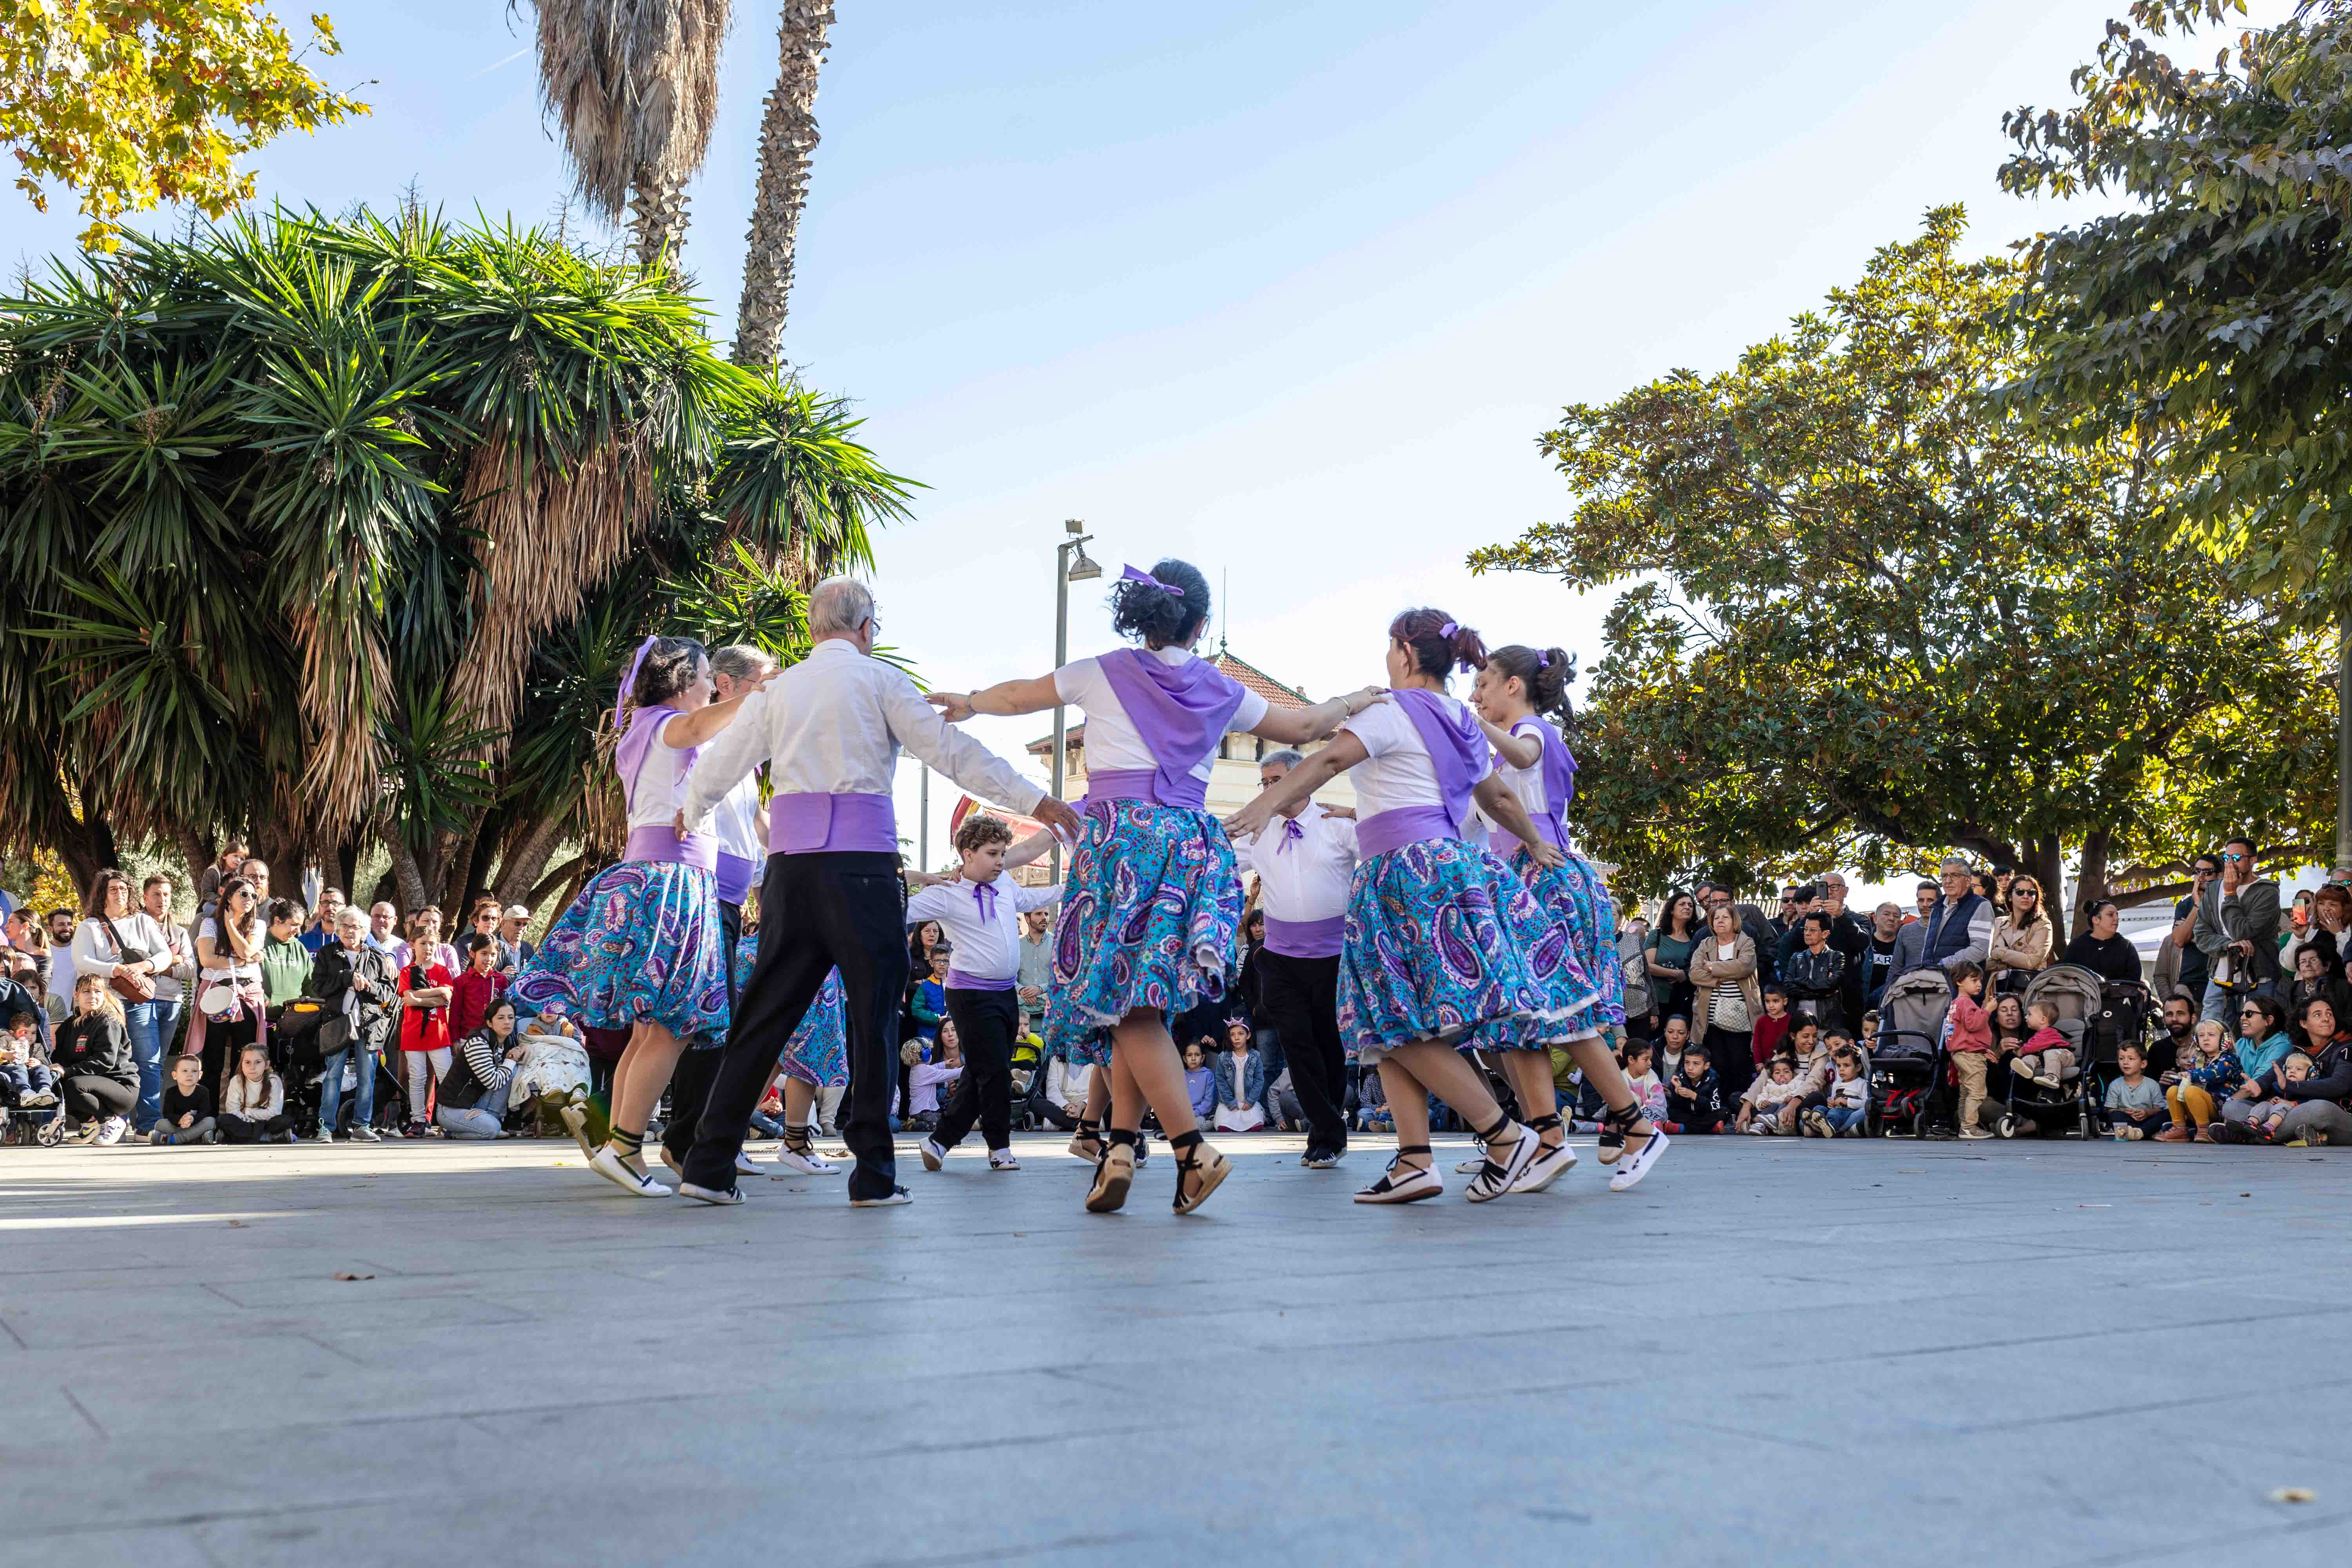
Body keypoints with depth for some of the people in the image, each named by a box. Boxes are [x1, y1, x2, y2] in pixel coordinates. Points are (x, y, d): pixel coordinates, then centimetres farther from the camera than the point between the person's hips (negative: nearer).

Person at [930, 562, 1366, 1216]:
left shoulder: (1103, 674, 7)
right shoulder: (1220, 691, 13)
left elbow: (1018, 696, 23)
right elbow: (1303, 728, 27)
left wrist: (967, 703, 44)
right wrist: (1353, 702, 48)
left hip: (1121, 834, -3)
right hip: (1193, 840, 4)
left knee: (1130, 1000, -7)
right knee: (1143, 998, 10)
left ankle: (1193, 1149, -18)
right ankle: (1122, 1144, 2)